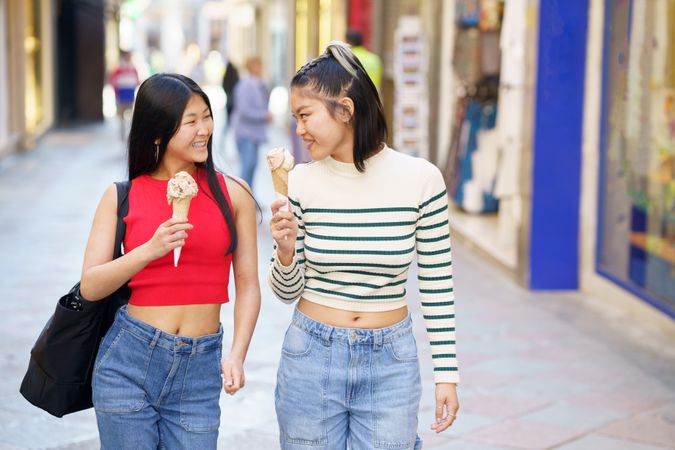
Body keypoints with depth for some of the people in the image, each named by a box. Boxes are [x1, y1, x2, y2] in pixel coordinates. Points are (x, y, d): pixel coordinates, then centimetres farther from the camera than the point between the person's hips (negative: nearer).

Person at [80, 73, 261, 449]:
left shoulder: (232, 194, 2)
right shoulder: (122, 196, 0)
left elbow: (248, 285, 3)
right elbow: (90, 287, -3)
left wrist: (237, 355, -10)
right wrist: (150, 250, -17)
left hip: (199, 371, 1)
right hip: (128, 361, -1)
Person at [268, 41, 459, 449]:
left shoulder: (420, 179, -9)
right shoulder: (301, 182, -6)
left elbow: (437, 284, -1)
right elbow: (287, 292, 1)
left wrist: (447, 373, 0)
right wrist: (286, 252, -20)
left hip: (391, 363, -1)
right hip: (312, 358, 1)